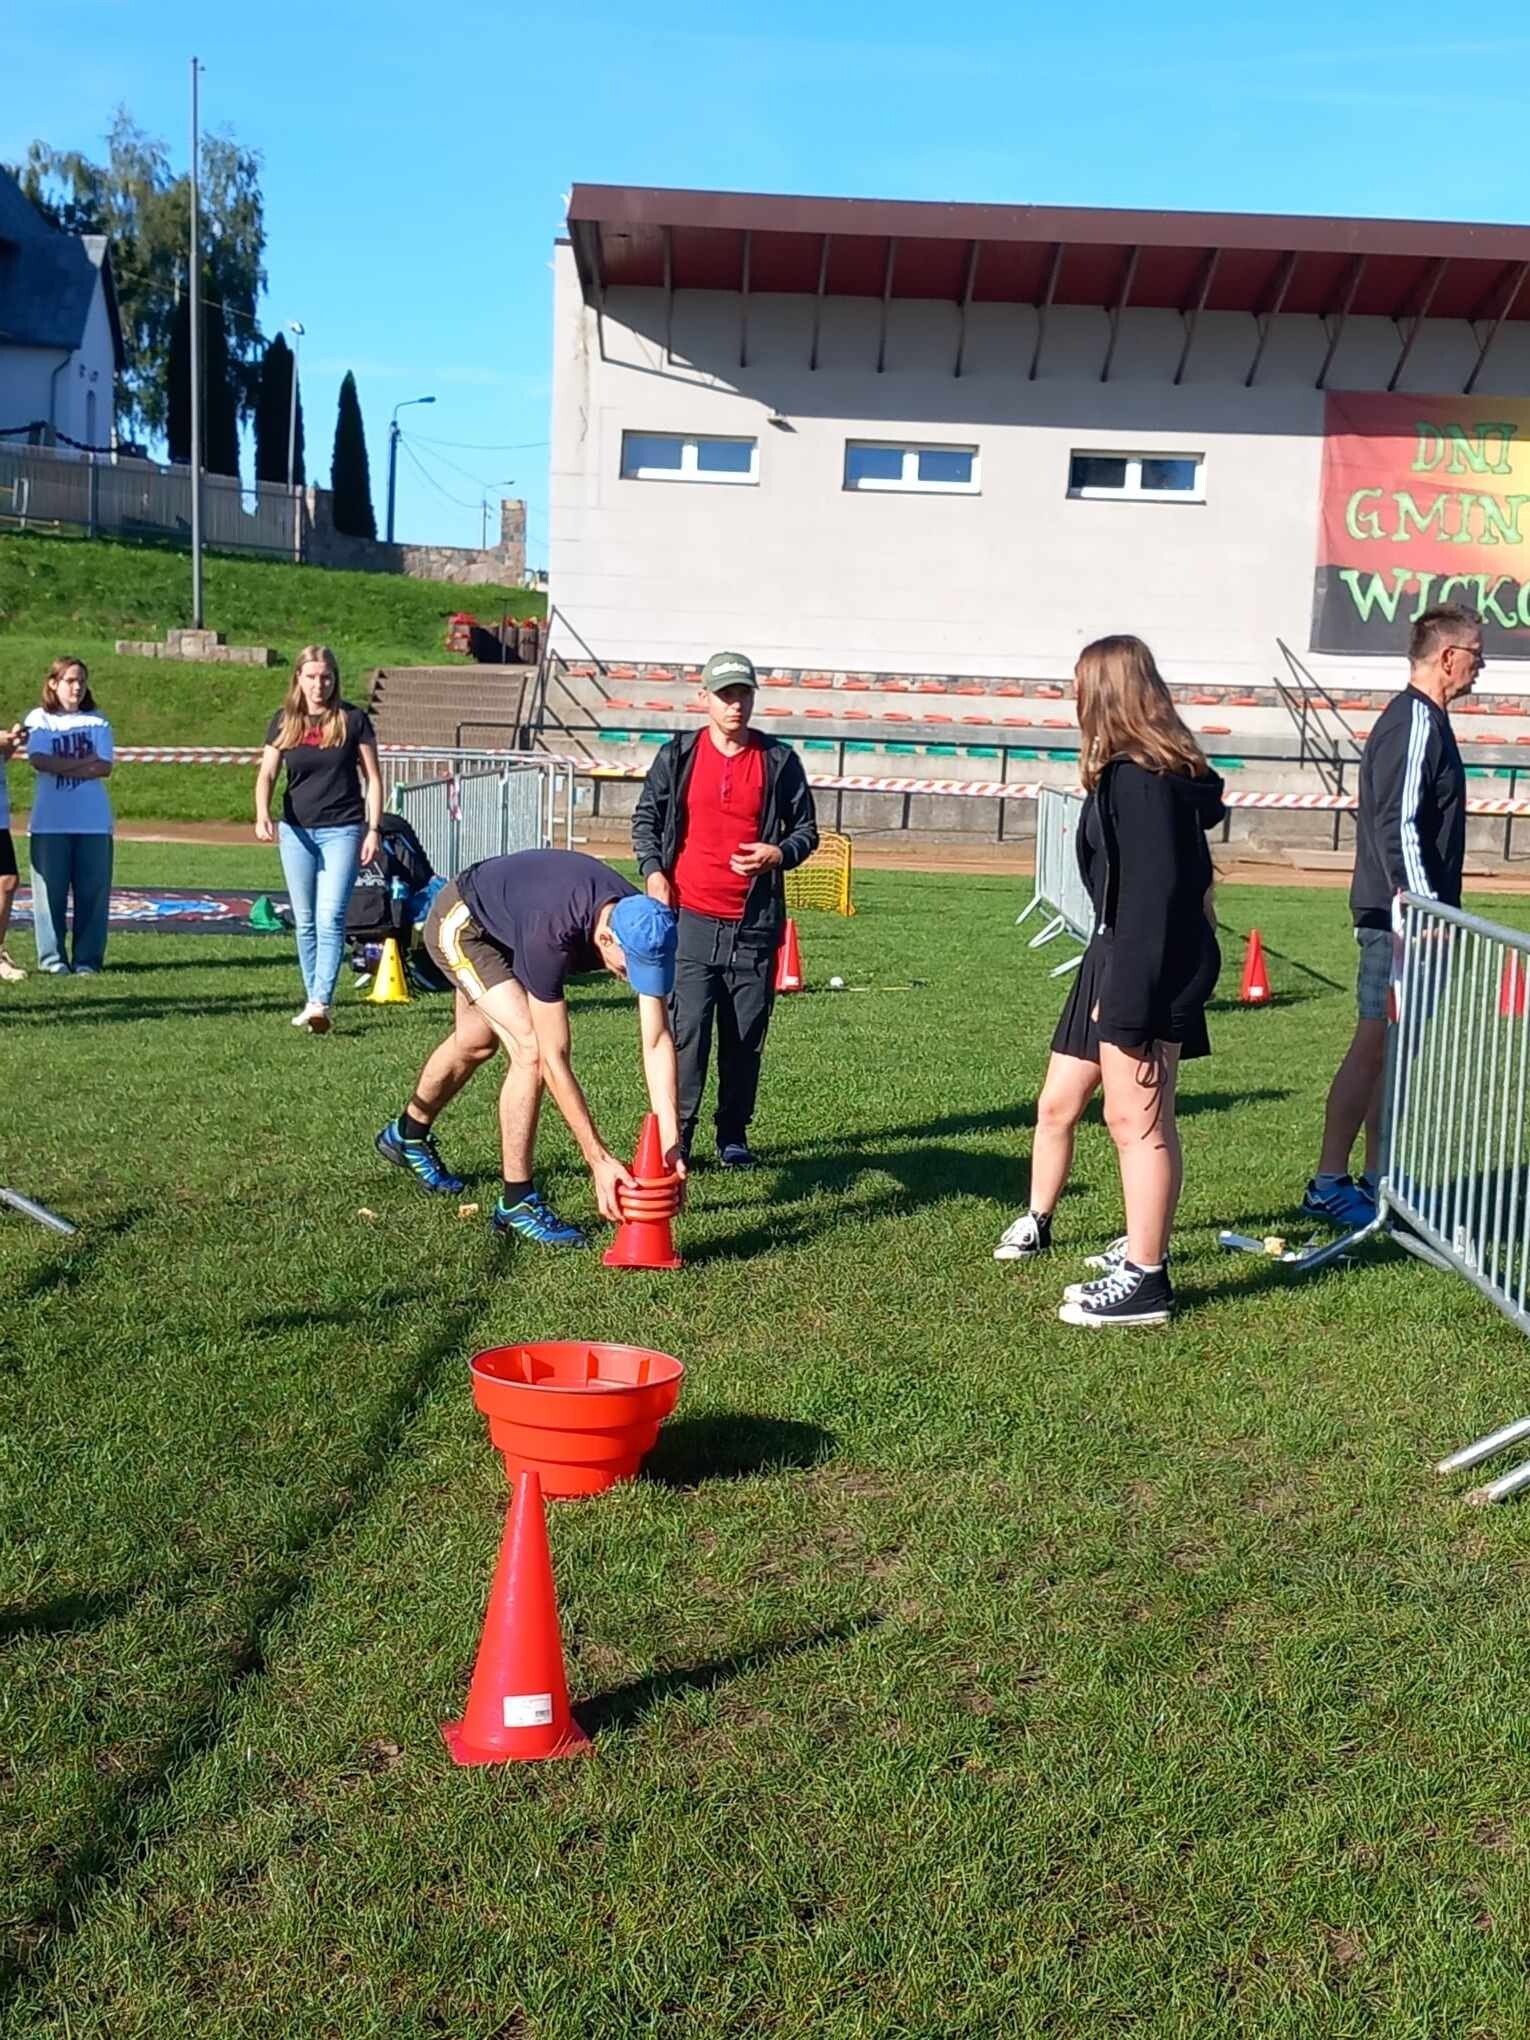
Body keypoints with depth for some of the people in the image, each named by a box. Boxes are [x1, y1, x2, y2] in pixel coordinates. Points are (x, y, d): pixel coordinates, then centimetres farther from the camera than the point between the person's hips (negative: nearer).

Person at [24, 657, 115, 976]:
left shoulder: (97, 721, 12)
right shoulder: (39, 719, 7)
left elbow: (104, 767, -1)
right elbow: (40, 761, -9)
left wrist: (62, 767, -9)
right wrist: (85, 761, -8)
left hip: (93, 822, 2)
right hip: (49, 822, -2)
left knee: (93, 891, 0)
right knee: (51, 890, -1)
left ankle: (88, 960, 6)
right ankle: (53, 959, 6)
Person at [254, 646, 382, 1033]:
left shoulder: (353, 719, -2)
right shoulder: (285, 721, 5)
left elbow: (372, 778, 2)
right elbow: (266, 773, 2)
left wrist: (373, 830, -5)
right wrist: (262, 815, -17)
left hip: (342, 830, -3)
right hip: (296, 831, 4)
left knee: (331, 918, -13)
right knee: (305, 921, 9)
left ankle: (321, 1002, -17)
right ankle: (312, 999, 18)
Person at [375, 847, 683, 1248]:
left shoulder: (644, 929, -29)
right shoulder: (551, 933, -45)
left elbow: (657, 1041, -27)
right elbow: (554, 1059, -40)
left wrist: (669, 1143, -34)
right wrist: (599, 1159, -40)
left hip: (503, 925, 7)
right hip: (459, 923, -7)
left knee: (478, 1043, 26)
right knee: (531, 1049, -23)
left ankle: (407, 1135, 53)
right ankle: (516, 1203, -11)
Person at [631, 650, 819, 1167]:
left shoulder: (779, 760, 6)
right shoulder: (678, 755, 6)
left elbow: (806, 830, 11)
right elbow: (645, 817, 12)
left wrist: (779, 854, -9)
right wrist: (653, 872, -3)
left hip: (754, 922, 1)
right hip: (690, 917, -1)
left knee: (746, 1037, 5)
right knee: (687, 1029, -6)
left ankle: (733, 1134, 16)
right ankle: (676, 1133, 1)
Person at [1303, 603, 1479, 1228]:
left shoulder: (1422, 720, 17)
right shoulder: (1416, 723, -14)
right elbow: (1396, 827, -21)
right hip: (1399, 917, -10)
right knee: (1374, 1043, -7)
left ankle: (1375, 1180, 19)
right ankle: (1328, 1185, -3)